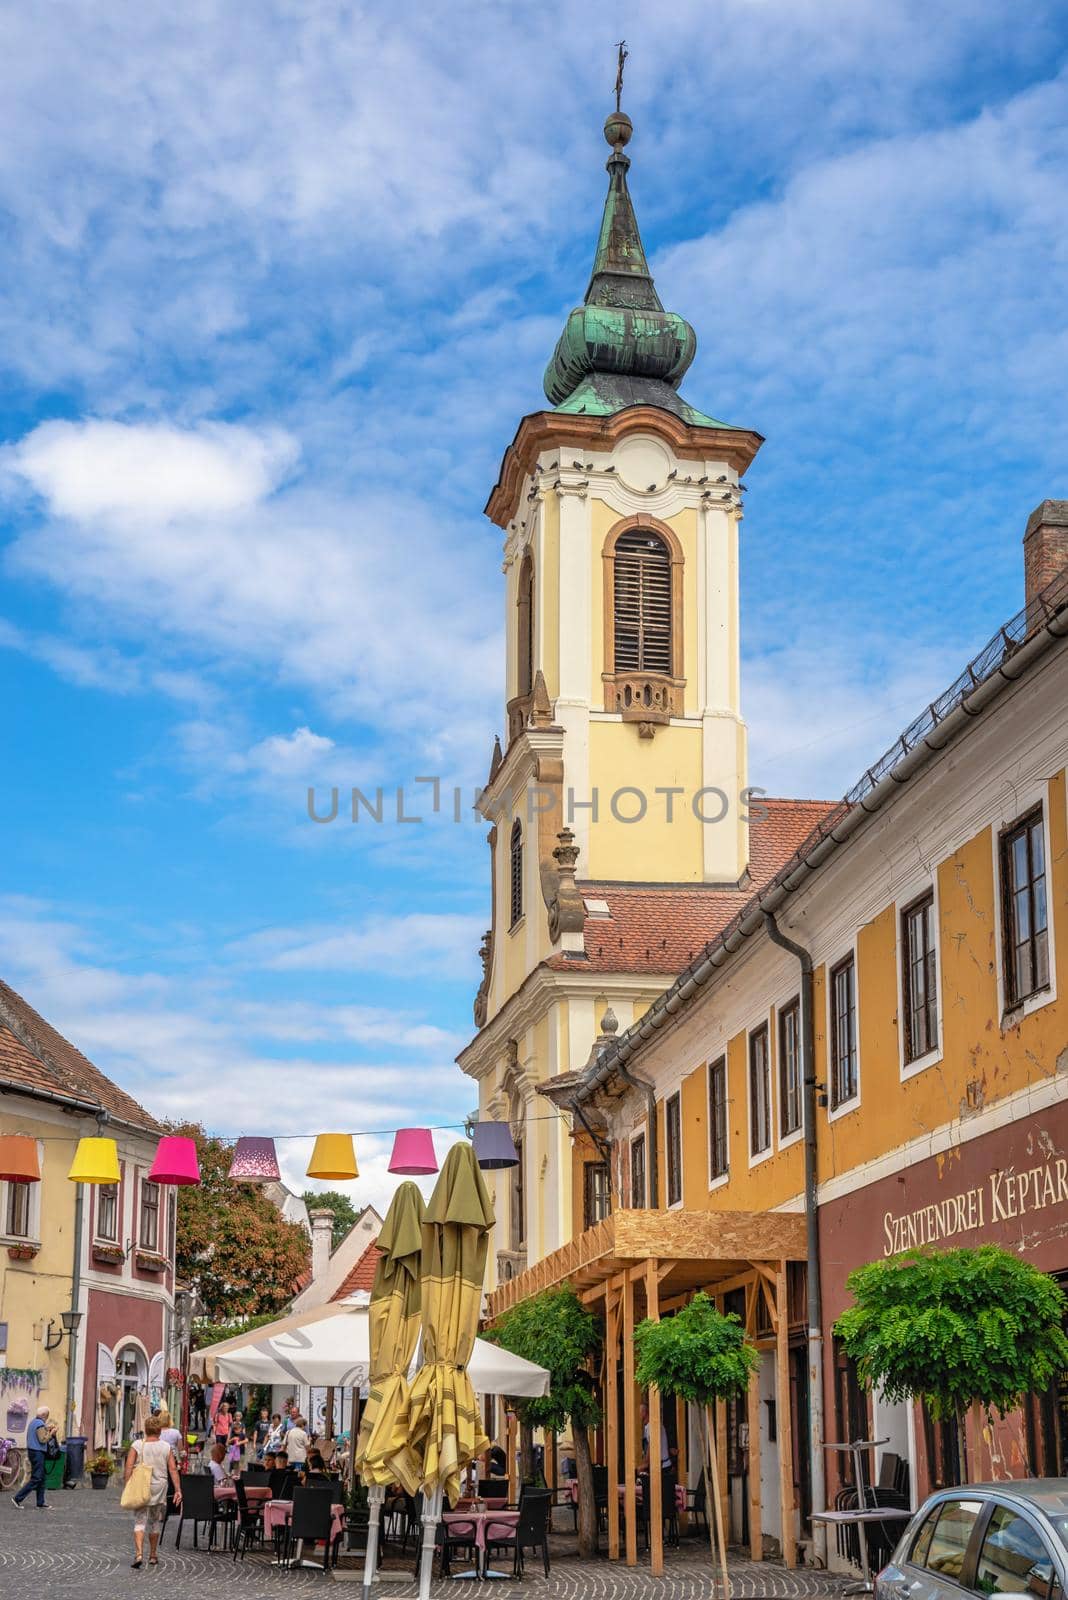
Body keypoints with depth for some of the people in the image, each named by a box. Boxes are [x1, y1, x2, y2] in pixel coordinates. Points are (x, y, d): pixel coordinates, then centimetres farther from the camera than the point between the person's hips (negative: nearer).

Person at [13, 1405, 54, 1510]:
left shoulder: (33, 1422, 15)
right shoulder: (40, 1424, -15)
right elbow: (42, 1440, -19)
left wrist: (46, 1429, 16)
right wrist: (51, 1433, -8)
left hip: (31, 1451, 10)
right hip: (38, 1452, -10)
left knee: (41, 1478, 12)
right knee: (36, 1479, -8)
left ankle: (41, 1503, 12)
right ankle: (17, 1498, -9)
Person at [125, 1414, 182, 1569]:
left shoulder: (137, 1445, -3)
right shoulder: (166, 1448, 1)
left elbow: (129, 1467, -9)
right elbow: (173, 1469, -3)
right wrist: (178, 1490, -2)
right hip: (159, 1489, 2)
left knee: (139, 1522, -2)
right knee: (155, 1524, 16)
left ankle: (139, 1553, -20)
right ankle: (153, 1556, 25)